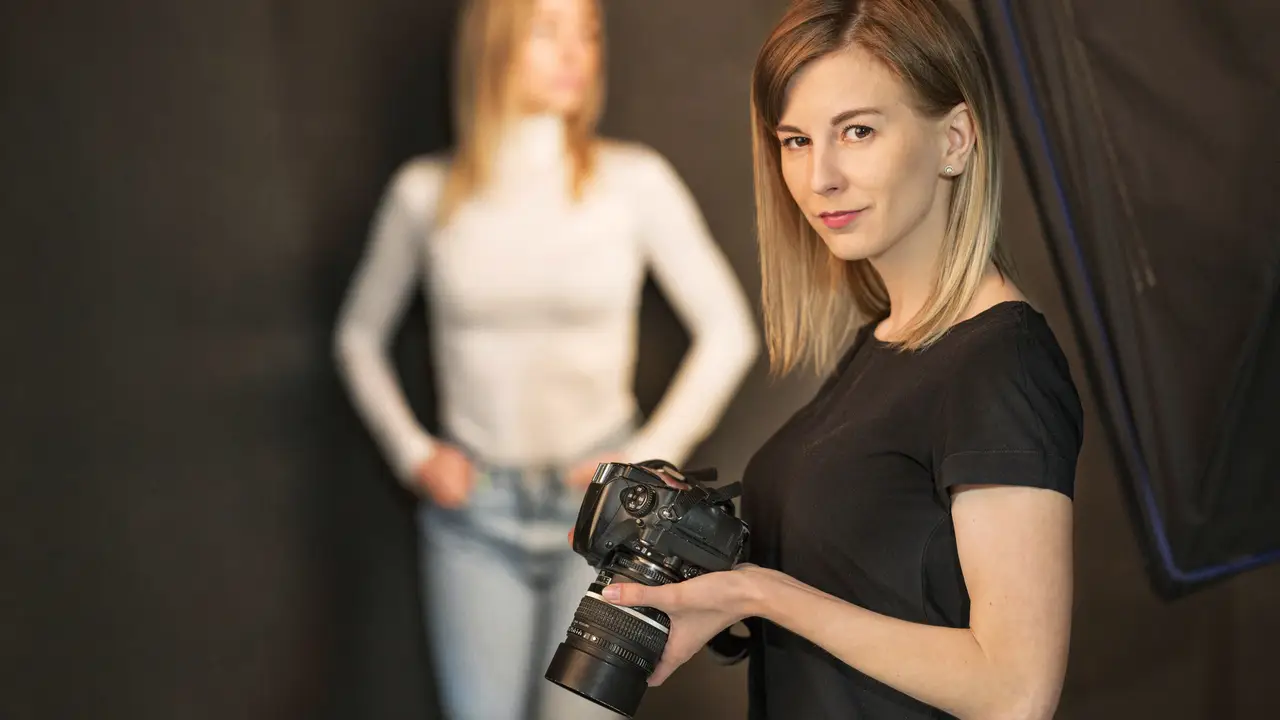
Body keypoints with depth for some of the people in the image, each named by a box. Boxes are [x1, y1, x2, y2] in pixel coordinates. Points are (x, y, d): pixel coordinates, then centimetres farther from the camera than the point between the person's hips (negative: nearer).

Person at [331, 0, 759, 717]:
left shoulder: (634, 180, -6)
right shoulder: (427, 191, -2)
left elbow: (729, 332, 1)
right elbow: (360, 336, 13)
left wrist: (653, 454, -5)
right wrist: (411, 453, 2)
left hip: (599, 503, -1)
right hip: (474, 509, 1)